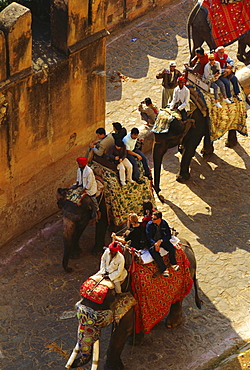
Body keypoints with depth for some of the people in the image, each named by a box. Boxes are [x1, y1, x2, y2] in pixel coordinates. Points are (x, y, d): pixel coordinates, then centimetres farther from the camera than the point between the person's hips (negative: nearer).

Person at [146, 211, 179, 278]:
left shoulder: (164, 223, -3)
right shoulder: (149, 224, -9)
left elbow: (168, 235, -1)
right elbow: (149, 237, -10)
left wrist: (160, 241, -18)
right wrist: (155, 244, -28)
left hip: (162, 240, 2)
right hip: (153, 242, -2)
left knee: (172, 248, -24)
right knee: (152, 250, -33)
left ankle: (173, 263, 6)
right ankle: (164, 269, -29)